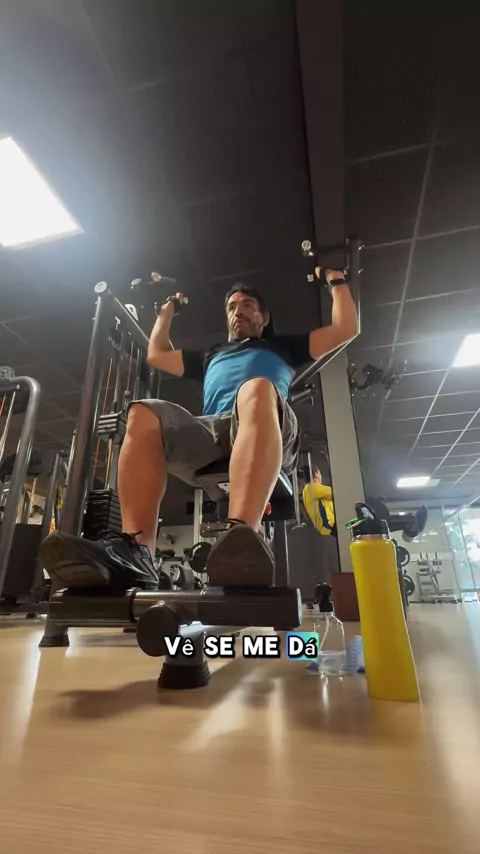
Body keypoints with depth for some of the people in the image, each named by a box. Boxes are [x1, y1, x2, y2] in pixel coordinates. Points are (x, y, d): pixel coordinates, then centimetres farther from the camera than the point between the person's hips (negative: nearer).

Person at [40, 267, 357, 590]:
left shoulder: (282, 347, 35)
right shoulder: (211, 357, 43)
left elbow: (346, 328, 30)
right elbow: (157, 355, 48)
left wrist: (335, 277, 36)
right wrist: (166, 310, 55)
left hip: (267, 434, -2)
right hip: (210, 435, 3)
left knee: (258, 390, -37)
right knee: (144, 415, -24)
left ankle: (243, 536, -56)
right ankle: (134, 551, -39)